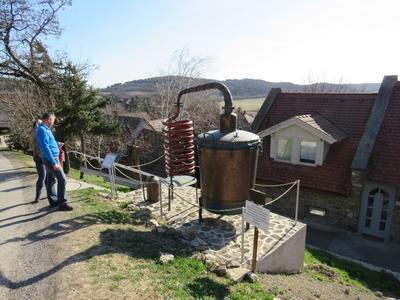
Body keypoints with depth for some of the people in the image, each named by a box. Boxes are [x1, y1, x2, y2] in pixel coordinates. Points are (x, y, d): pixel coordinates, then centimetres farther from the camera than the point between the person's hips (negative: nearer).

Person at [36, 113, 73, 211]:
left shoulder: (44, 129, 13)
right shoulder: (42, 130, -18)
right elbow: (45, 148, -24)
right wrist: (54, 162, -25)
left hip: (50, 159, 10)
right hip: (50, 159, -10)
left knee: (50, 180, 15)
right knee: (62, 179, -10)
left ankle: (53, 201, 24)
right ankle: (62, 203, -6)